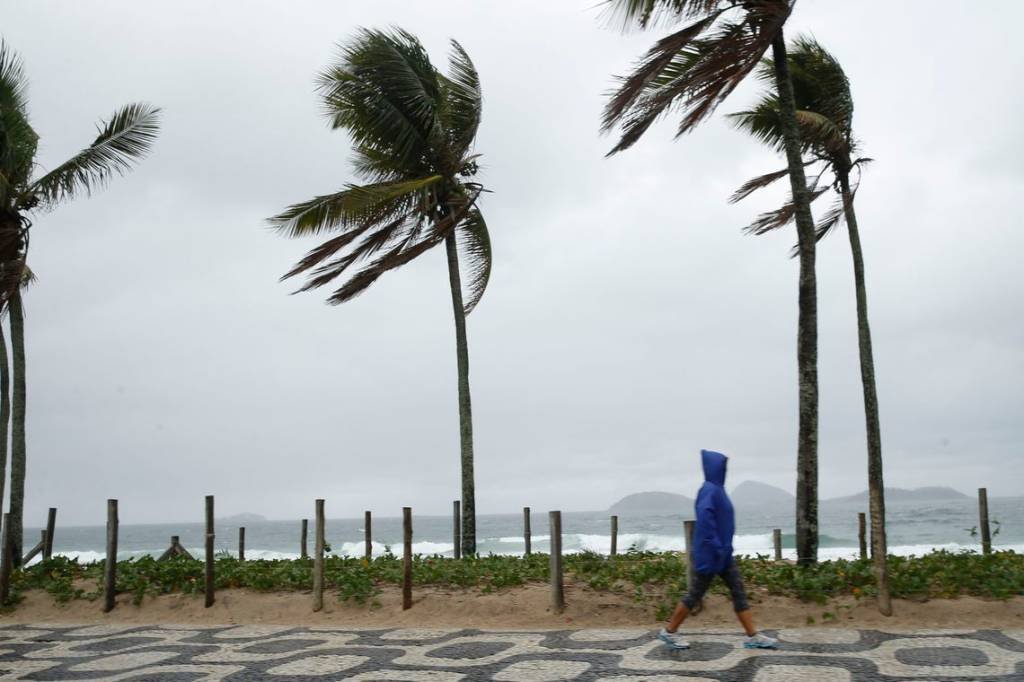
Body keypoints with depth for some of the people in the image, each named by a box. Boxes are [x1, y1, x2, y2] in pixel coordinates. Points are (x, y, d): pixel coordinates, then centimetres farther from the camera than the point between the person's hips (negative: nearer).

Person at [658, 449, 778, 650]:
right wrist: (716, 548, -28)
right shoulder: (709, 490, -17)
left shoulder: (716, 489, 12)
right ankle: (669, 631, 11)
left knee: (738, 590, 6)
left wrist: (722, 549, 21)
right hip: (711, 552, -10)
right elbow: (704, 519, -27)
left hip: (723, 552, 10)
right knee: (696, 593, 0)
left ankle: (753, 636, 8)